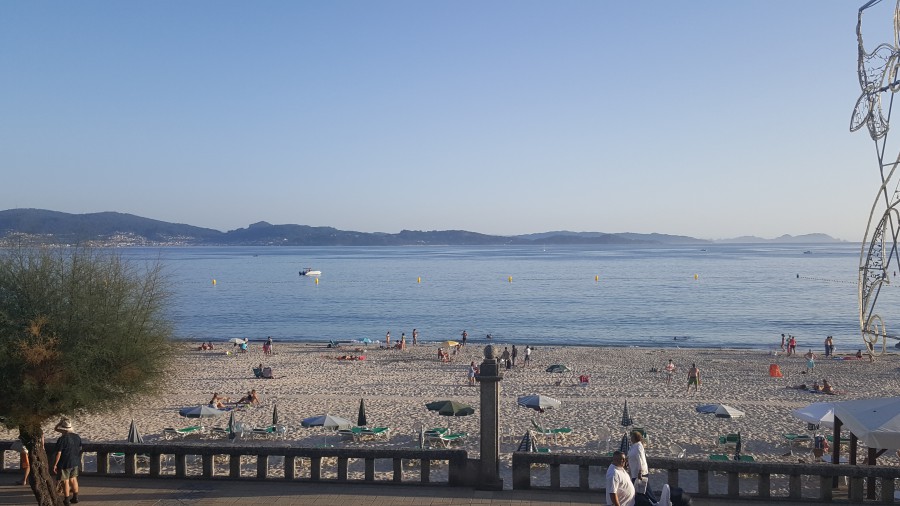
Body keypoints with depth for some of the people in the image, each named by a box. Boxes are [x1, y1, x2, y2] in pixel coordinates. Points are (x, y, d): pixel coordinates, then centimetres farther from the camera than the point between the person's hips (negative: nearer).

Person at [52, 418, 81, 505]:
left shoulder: (62, 439, -20)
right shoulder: (77, 437, 1)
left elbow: (58, 454, -19)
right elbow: (80, 449, 11)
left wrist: (54, 465, -10)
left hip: (65, 464, -6)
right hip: (75, 462, 6)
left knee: (65, 481, 5)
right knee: (73, 479, 18)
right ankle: (75, 498, 24)